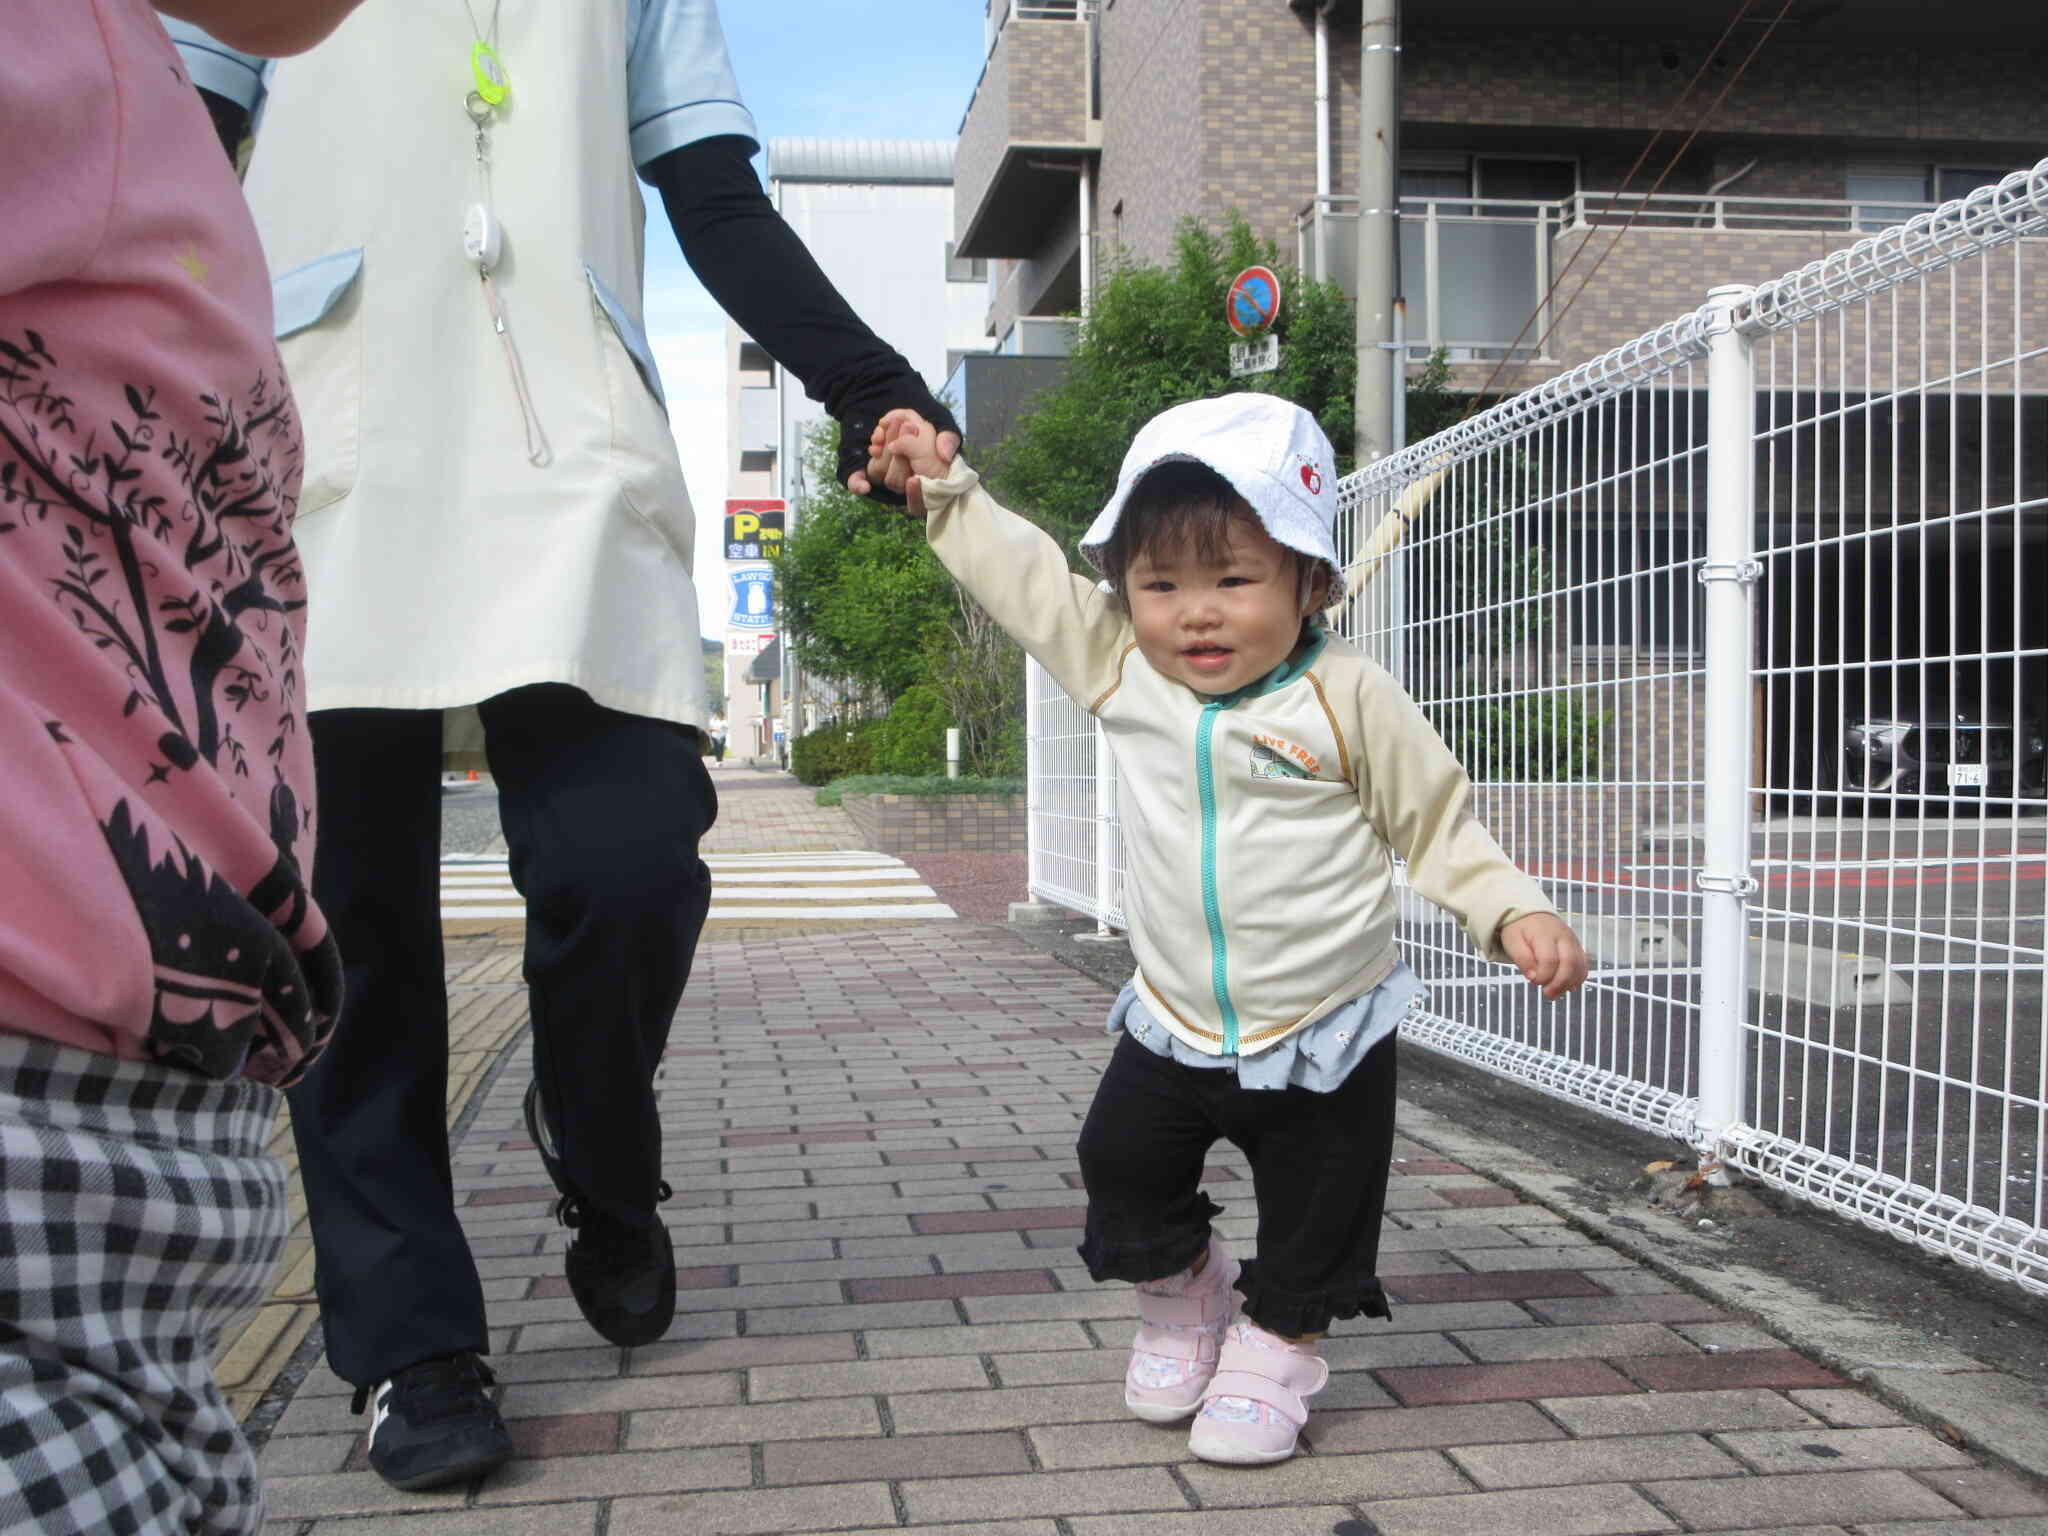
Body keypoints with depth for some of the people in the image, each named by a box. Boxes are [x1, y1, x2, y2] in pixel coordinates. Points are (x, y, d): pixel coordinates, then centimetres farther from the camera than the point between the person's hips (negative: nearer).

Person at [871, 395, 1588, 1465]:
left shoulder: (1348, 700, -15)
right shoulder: (1119, 670, -6)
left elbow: (1437, 823, -6)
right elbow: (1023, 575, 6)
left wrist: (1515, 913, -17)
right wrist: (941, 483, 8)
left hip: (1323, 1038, -3)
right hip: (1172, 1033, 3)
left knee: (1313, 1218, 9)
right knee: (1122, 1174, 11)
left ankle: (1274, 1346, 35)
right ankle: (1182, 1293, 39)